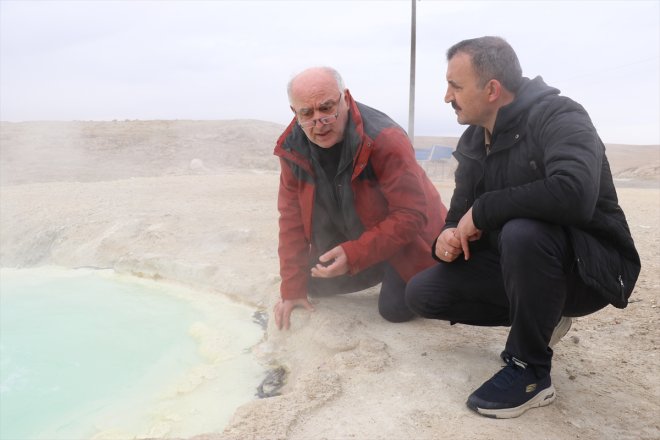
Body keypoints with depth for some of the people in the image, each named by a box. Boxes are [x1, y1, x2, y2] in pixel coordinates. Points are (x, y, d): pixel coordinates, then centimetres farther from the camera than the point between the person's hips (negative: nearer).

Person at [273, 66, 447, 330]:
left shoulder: (385, 140, -32)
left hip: (405, 237, -5)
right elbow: (292, 216, -9)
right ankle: (383, 271, 24)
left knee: (395, 308, -18)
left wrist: (354, 256, -39)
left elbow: (411, 215, -31)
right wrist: (292, 288, -10)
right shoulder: (293, 148, -14)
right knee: (314, 283, 4)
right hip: (350, 239, 6)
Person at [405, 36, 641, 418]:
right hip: (517, 263, 7)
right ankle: (540, 318, 10)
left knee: (523, 232, -39)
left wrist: (482, 209, -28)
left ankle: (530, 371, -16)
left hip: (592, 267, -7)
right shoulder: (473, 142, 3)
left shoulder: (557, 116, -20)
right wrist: (447, 239, -17)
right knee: (422, 293, -5)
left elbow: (573, 194, -40)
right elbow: (460, 217, 7)